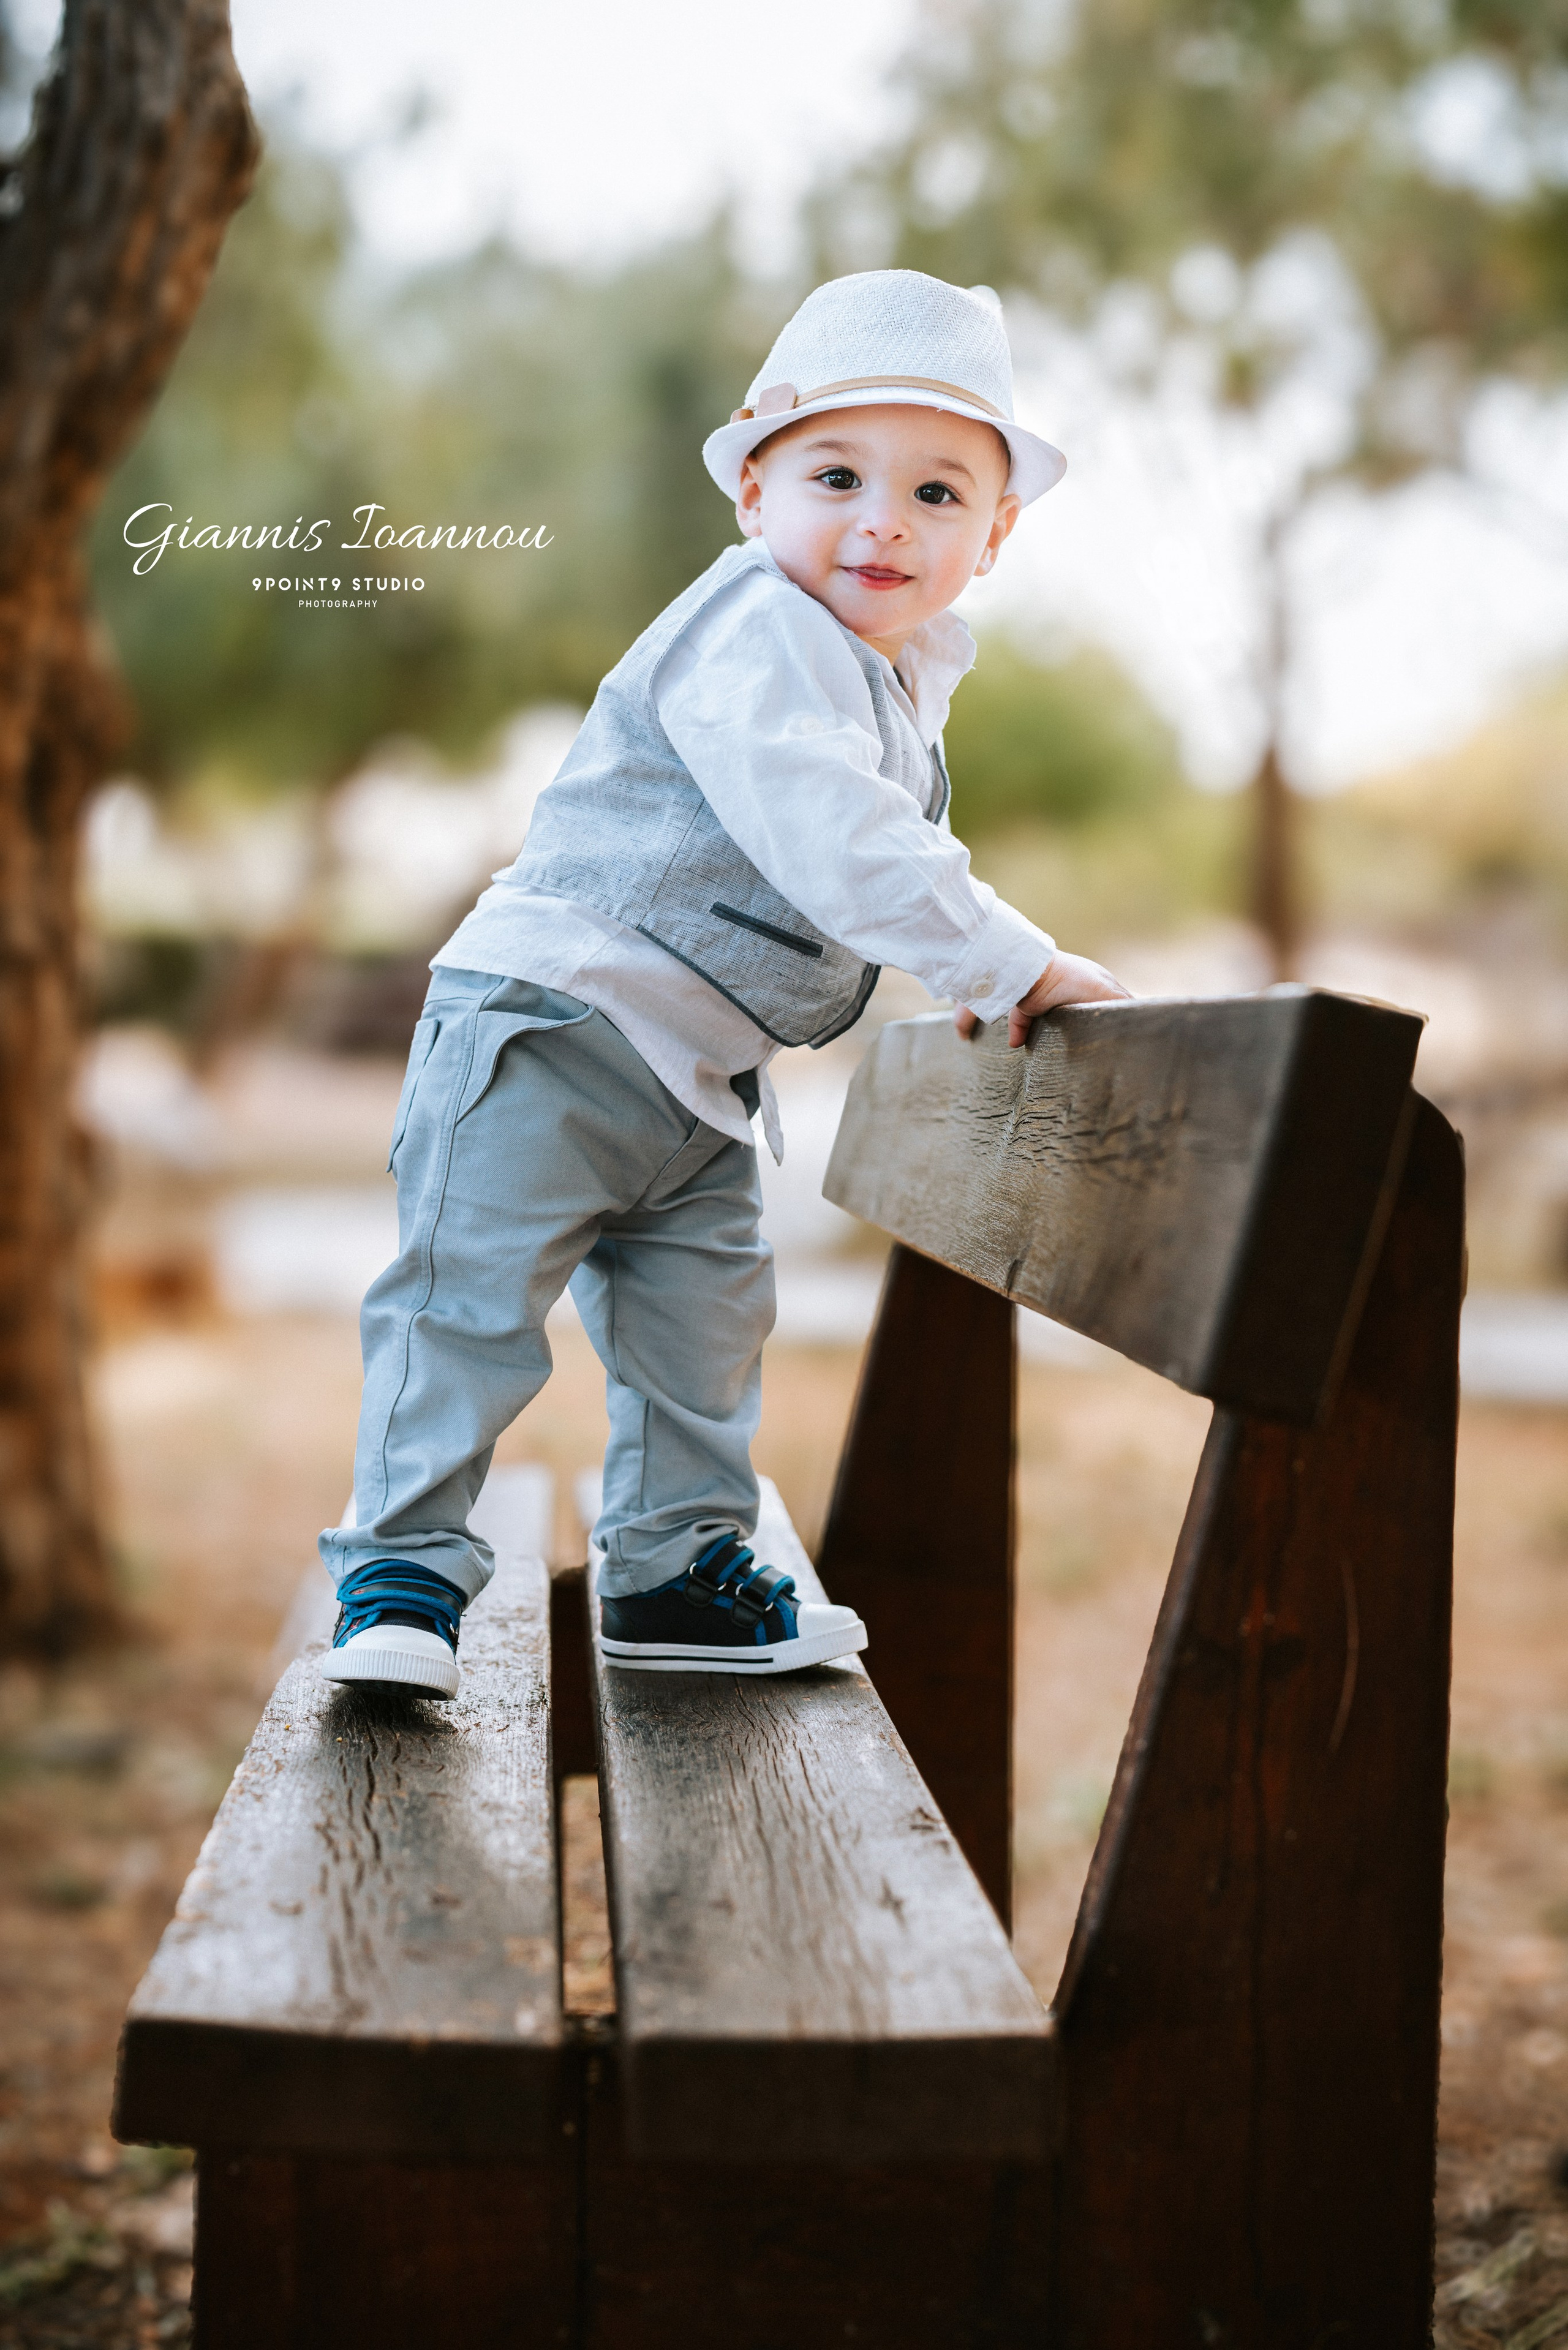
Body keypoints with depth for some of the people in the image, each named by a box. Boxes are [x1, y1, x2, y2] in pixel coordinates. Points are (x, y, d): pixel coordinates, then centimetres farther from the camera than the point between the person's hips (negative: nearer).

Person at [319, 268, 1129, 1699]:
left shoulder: (898, 675, 12)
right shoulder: (756, 634, -19)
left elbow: (880, 858, 26)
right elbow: (831, 842, -31)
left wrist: (976, 987, 16)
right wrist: (1010, 967, -29)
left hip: (702, 1077, 9)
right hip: (552, 1022, -9)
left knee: (704, 1315, 11)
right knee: (471, 1298, -8)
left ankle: (676, 1571, 24)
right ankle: (403, 1571, 1)